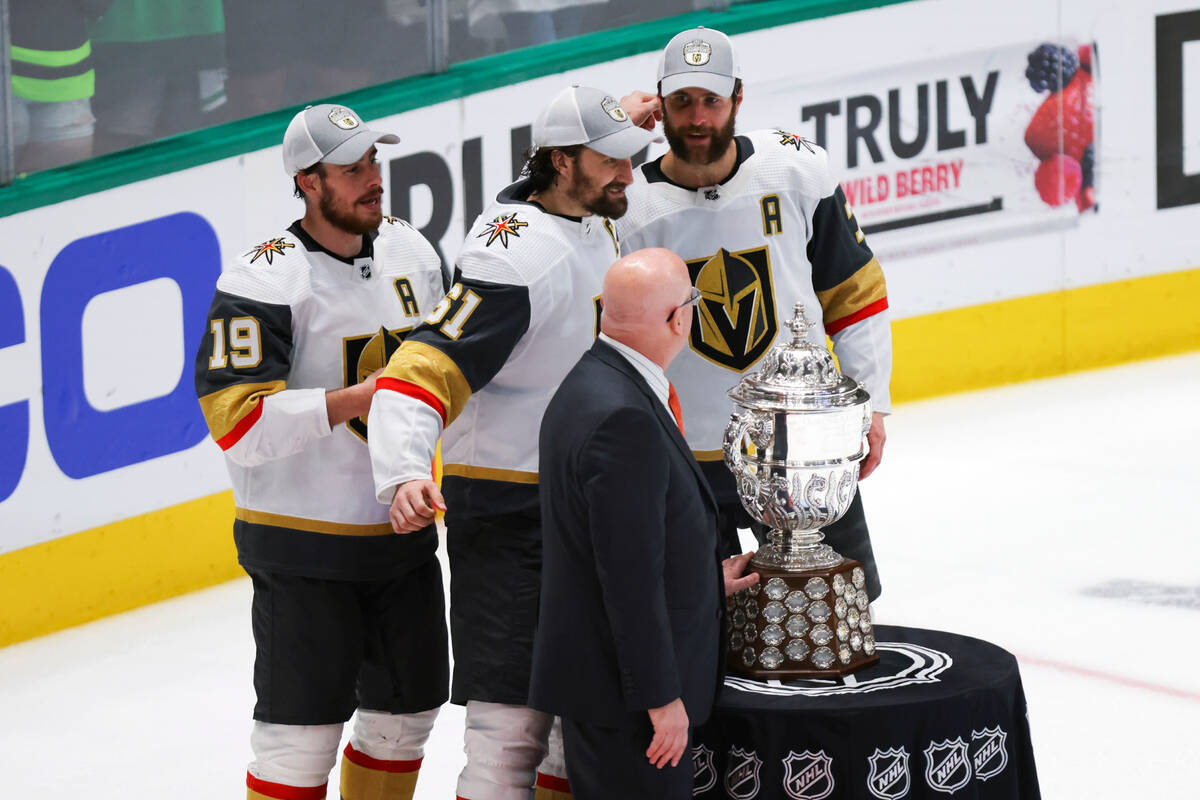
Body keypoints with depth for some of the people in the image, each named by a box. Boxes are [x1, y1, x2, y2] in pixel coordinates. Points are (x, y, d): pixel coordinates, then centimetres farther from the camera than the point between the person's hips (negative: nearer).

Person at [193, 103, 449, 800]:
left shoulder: (412, 251, 5)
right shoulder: (265, 282, -17)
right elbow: (238, 422, -24)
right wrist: (353, 401, -27)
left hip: (402, 532, 7)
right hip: (303, 545, -7)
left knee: (409, 708, 17)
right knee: (303, 732, -3)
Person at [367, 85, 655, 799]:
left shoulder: (597, 227, 8)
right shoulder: (519, 256, -22)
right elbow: (422, 370, -31)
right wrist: (404, 476, -44)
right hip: (508, 517, -9)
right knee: (513, 721, -12)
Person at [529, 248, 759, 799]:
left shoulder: (595, 385, 9)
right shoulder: (623, 416, -23)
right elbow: (630, 576, -24)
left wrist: (703, 582, 28)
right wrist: (661, 696, -20)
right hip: (617, 691, -10)